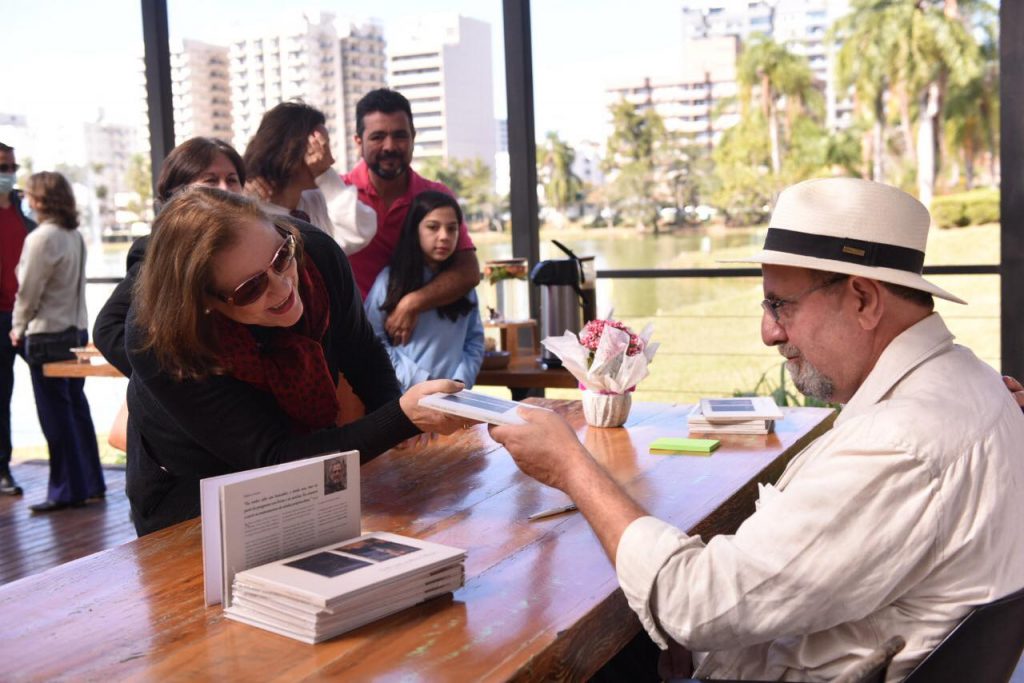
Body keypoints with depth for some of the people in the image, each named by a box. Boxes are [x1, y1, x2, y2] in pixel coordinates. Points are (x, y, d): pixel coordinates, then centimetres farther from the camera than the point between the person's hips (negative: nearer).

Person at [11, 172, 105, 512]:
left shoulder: (41, 237, -17)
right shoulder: (75, 235, 6)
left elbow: (29, 290, -14)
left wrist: (18, 327, 1)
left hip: (47, 332, -8)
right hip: (76, 328, 8)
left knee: (55, 413, -1)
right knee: (76, 405, 14)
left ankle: (67, 490, 5)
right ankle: (91, 481, 21)